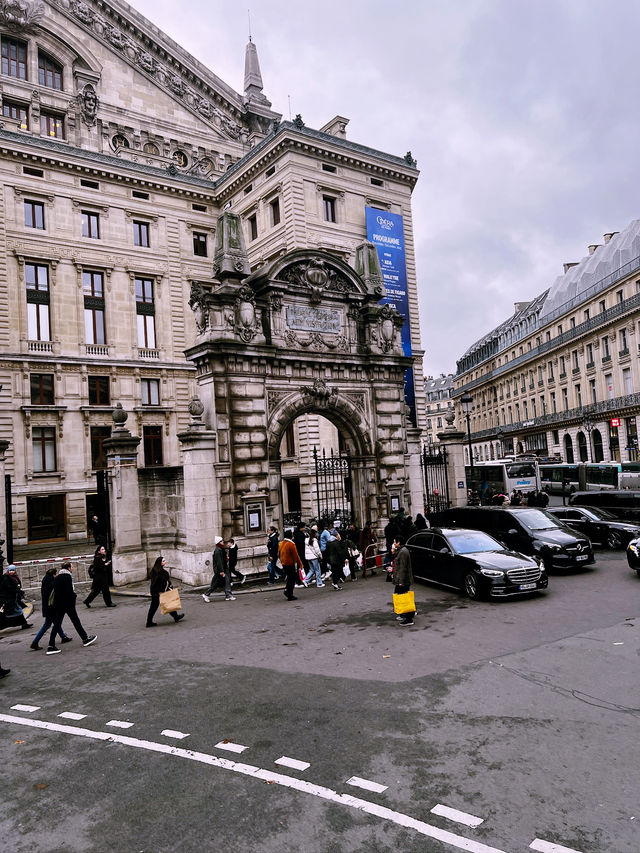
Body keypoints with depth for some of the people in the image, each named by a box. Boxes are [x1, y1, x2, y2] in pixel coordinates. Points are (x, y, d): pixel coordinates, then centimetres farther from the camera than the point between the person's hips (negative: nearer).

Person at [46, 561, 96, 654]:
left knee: (57, 624, 6)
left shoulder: (57, 577, 10)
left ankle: (51, 646, 1)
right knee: (75, 621, 6)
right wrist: (74, 595, -2)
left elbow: (54, 591, 13)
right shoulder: (68, 576, -14)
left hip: (58, 604, 7)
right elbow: (69, 591, -21)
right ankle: (85, 639, 18)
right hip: (67, 603, -7)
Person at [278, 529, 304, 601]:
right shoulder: (291, 544, -19)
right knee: (292, 579, 1)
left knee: (289, 577, 21)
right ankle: (290, 596, 3)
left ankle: (287, 591, 17)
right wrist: (301, 564, -10)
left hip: (284, 564, 7)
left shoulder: (281, 543, 5)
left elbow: (279, 554, 14)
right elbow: (296, 556, -17)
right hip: (290, 564, -7)